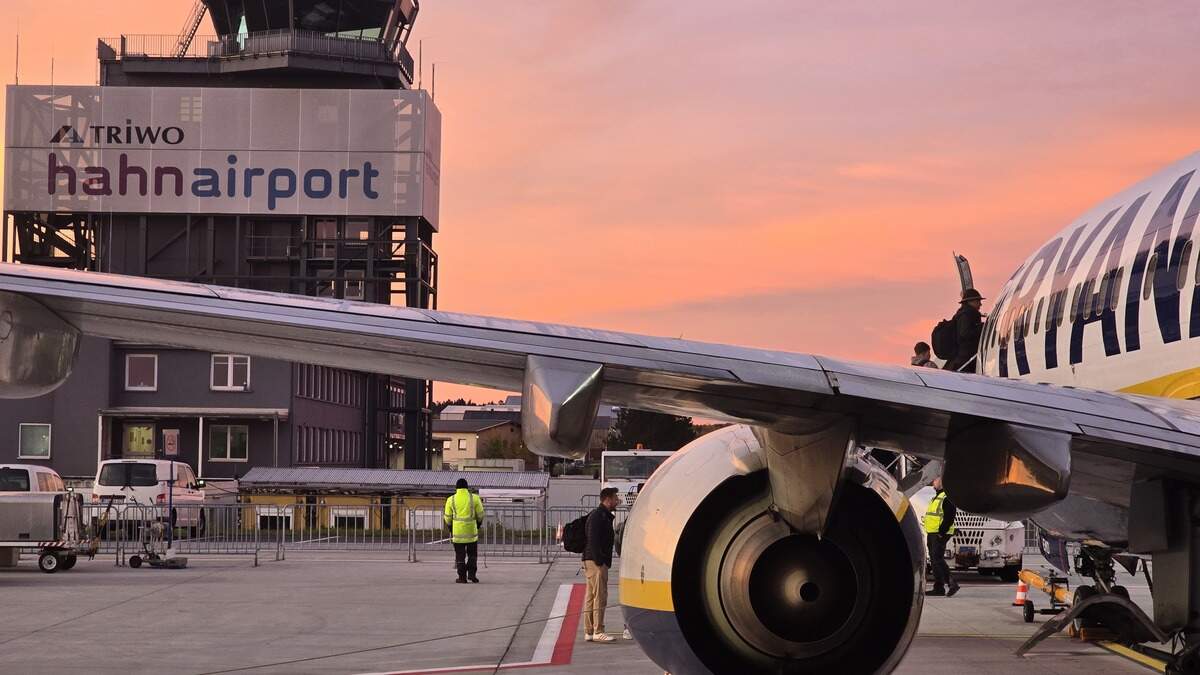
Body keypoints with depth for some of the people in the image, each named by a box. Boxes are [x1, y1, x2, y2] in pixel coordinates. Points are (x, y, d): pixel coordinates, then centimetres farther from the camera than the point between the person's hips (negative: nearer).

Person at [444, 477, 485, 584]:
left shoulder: (451, 500, -1)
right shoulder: (474, 498, -1)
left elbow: (448, 517, 4)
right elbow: (480, 515, 3)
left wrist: (450, 529, 19)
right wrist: (478, 525, 21)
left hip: (457, 531, 0)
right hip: (471, 531, 0)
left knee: (460, 555, 6)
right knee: (472, 554, 12)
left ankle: (462, 577, 4)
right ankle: (471, 573, 1)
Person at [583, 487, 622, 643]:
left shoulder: (604, 516, 19)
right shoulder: (597, 516, -13)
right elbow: (593, 541, -20)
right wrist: (599, 562, -22)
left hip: (597, 562, 11)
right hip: (596, 562, -11)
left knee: (591, 597, 11)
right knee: (600, 597, -10)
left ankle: (589, 632, 14)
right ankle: (598, 632, -9)